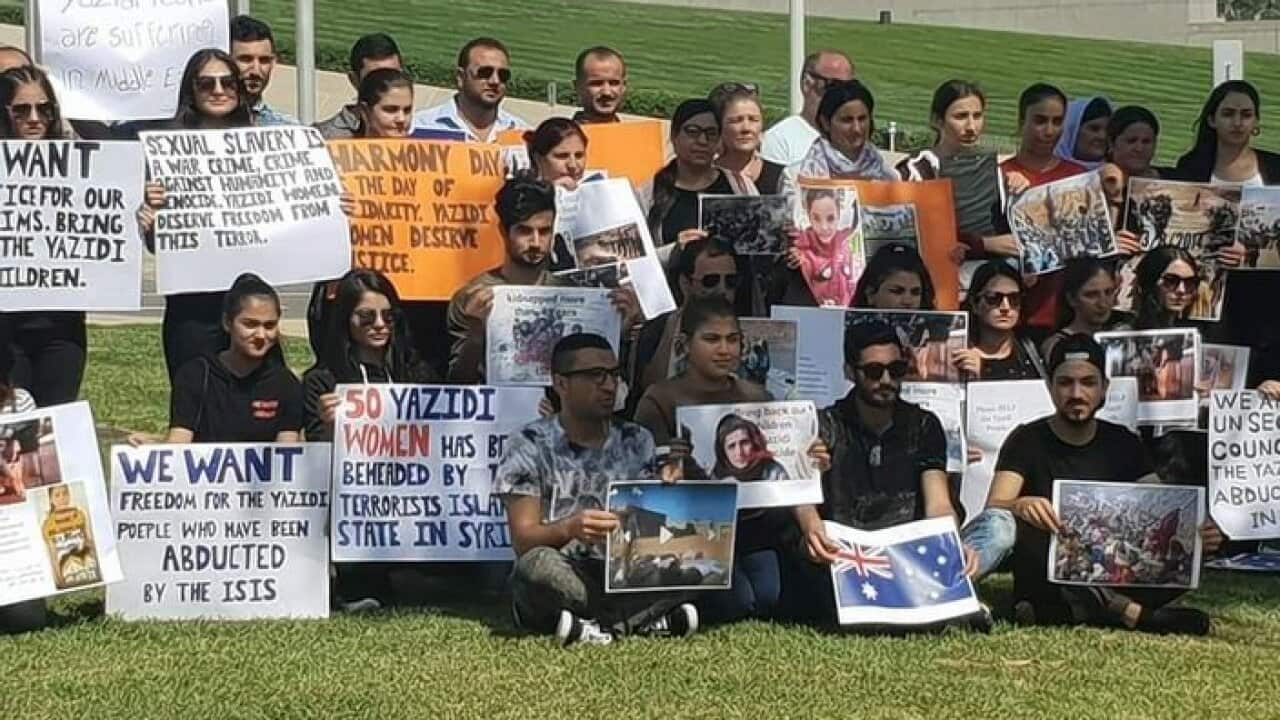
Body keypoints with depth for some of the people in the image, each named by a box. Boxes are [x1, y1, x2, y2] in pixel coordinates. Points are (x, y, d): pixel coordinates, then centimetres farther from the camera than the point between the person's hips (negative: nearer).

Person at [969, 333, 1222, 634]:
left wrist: (1194, 535, -21)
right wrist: (1021, 506, -39)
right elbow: (994, 509, -15)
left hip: (1111, 573, 3)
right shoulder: (1028, 441, 1)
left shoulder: (1123, 443, 11)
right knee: (1027, 526, -32)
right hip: (1047, 582, -3)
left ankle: (1055, 614, -32)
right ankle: (1126, 611, -39)